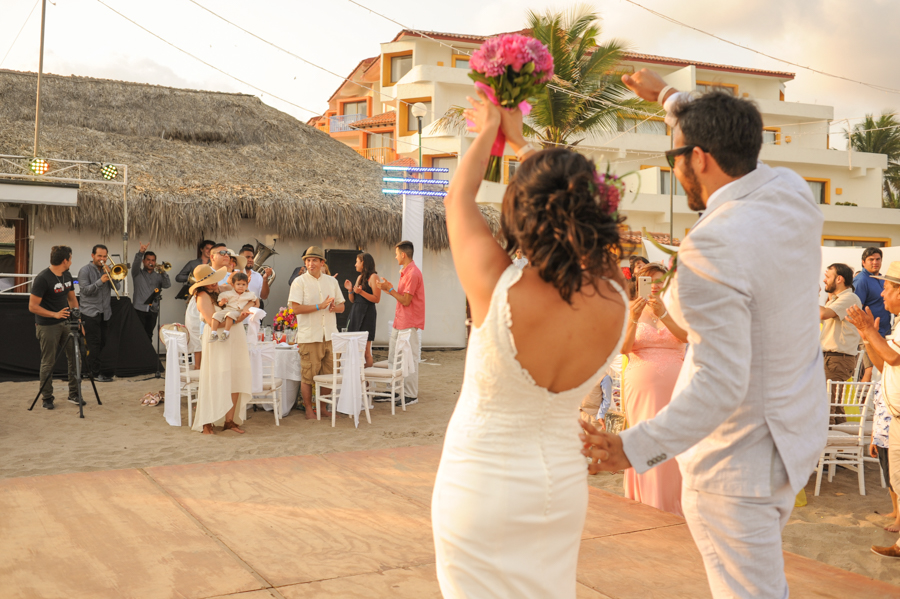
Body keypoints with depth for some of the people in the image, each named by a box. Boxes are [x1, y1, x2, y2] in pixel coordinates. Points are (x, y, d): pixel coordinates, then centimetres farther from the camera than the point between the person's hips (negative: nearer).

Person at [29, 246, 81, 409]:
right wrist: (55, 314, -26)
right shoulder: (43, 278, -17)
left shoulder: (67, 276, 7)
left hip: (66, 323, 7)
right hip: (48, 326, -7)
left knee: (75, 358, 5)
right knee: (48, 363, 2)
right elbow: (32, 307, -18)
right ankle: (47, 399, 14)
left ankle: (74, 394, 15)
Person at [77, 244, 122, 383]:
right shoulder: (85, 270, -3)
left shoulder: (106, 270, 13)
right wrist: (100, 281, -23)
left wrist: (110, 274, -11)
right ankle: (96, 373, -1)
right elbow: (85, 290, -13)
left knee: (103, 343, 6)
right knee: (94, 343, -5)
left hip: (105, 312, 5)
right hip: (90, 313, -5)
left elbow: (117, 287, 3)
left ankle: (104, 370, 14)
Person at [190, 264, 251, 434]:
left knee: (236, 379, 3)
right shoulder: (203, 296, -7)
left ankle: (229, 420, 10)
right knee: (215, 382, -5)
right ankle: (207, 423, 2)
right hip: (217, 340, -7)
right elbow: (213, 322, -16)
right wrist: (235, 319, -15)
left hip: (236, 336, 7)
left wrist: (245, 309, -1)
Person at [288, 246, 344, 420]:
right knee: (308, 374, -3)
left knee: (329, 373, 7)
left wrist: (334, 307, -7)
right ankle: (309, 410, 8)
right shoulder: (299, 282, -1)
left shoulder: (331, 281, 14)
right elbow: (296, 308, -11)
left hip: (329, 335, 5)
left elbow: (341, 306, 16)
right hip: (309, 336, -4)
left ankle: (323, 407, 19)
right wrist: (319, 306, -15)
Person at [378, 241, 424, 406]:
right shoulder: (405, 272, 16)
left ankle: (411, 395, 2)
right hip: (399, 322, 10)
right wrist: (390, 288, 13)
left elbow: (406, 301, -18)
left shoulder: (413, 273, -16)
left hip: (409, 324, -10)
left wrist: (390, 289, -12)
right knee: (393, 358, 12)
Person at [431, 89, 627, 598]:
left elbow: (459, 201, -7)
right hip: (563, 486, 4)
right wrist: (520, 140, 15)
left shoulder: (497, 290, -26)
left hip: (481, 488, -4)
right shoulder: (613, 303, -15)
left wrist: (488, 132, 10)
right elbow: (577, 214, 3)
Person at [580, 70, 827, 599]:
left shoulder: (712, 248, -29)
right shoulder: (792, 192, -4)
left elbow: (721, 383, -31)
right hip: (796, 431, 9)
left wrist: (635, 449, -28)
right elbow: (732, 145, 19)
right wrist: (668, 95, 29)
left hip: (737, 459, -9)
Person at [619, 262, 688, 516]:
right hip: (641, 387, -1)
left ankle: (673, 509, 11)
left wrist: (663, 314, -20)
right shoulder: (630, 311, 7)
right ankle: (648, 508, 6)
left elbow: (688, 337, -9)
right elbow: (623, 349, -7)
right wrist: (633, 319, -21)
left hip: (674, 389, 1)